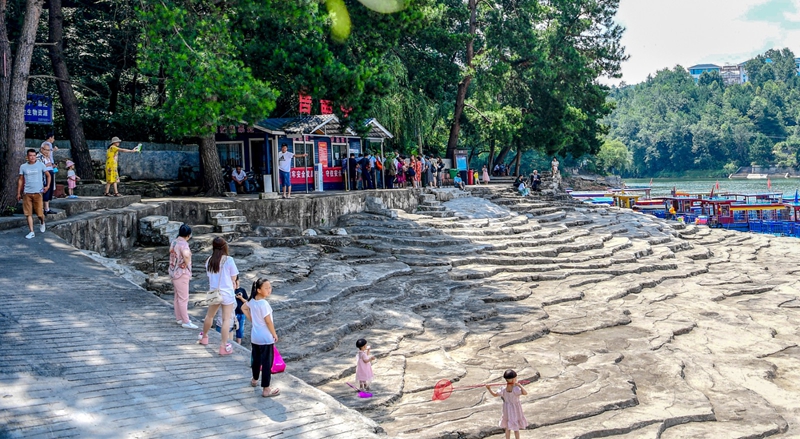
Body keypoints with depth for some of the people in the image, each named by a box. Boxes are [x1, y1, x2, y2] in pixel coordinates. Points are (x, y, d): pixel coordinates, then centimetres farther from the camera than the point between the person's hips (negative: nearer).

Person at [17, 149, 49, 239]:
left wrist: (48, 186, -4)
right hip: (27, 193, 2)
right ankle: (31, 232, 6)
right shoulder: (23, 166, 7)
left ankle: (42, 223, 31)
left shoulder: (40, 165, 2)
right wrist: (18, 193, 11)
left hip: (38, 192, -2)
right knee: (28, 213, 0)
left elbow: (48, 175, 10)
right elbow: (21, 180, 12)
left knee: (40, 213, -2)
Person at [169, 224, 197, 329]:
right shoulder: (183, 244, -20)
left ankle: (179, 318, 28)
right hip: (182, 273, -10)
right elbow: (186, 255, -40)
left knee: (177, 297, 18)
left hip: (174, 272, 10)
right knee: (183, 298, -5)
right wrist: (188, 265, -21)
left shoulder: (173, 242, 8)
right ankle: (186, 322, -2)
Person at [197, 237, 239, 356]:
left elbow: (209, 276, 7)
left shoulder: (209, 261, 0)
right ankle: (224, 346, -4)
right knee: (226, 319, -2)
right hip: (227, 293, -5)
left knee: (210, 315, 24)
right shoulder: (229, 260, -13)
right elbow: (233, 278, -6)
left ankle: (204, 337, 45)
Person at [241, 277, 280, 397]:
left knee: (256, 359, 25)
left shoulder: (252, 301, -1)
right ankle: (266, 389, 2)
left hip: (254, 337, 8)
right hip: (266, 339, -8)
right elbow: (268, 321, -21)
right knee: (267, 363, -1)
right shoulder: (264, 304, -25)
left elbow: (244, 308, 18)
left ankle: (255, 380, 44)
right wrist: (275, 334, -9)